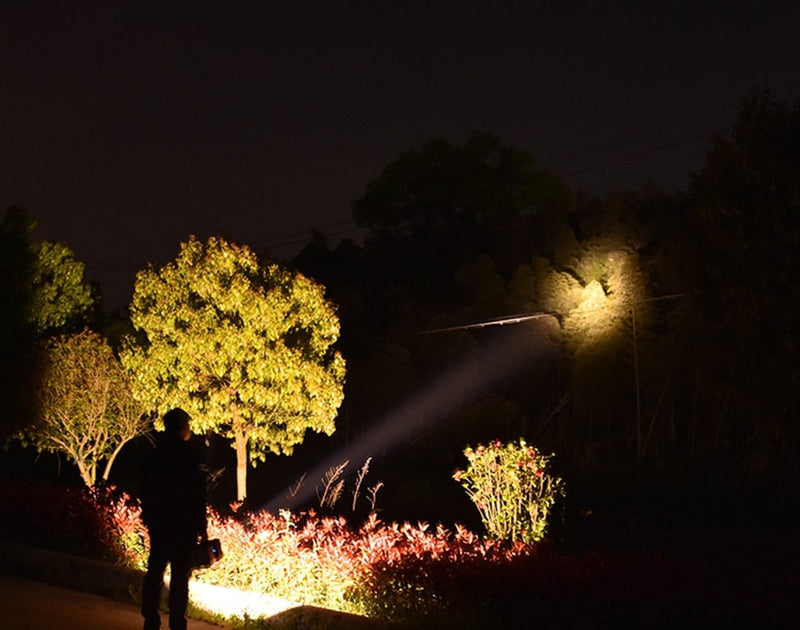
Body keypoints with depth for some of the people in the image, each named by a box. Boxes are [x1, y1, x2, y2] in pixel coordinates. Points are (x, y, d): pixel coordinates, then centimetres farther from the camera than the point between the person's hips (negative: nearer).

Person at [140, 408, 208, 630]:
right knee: (180, 575, -1)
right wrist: (202, 527, -6)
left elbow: (146, 493, 13)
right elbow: (197, 496, -12)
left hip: (158, 525, 6)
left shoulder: (154, 456, 6)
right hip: (182, 527, -6)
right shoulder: (188, 456, -12)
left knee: (155, 572, 11)